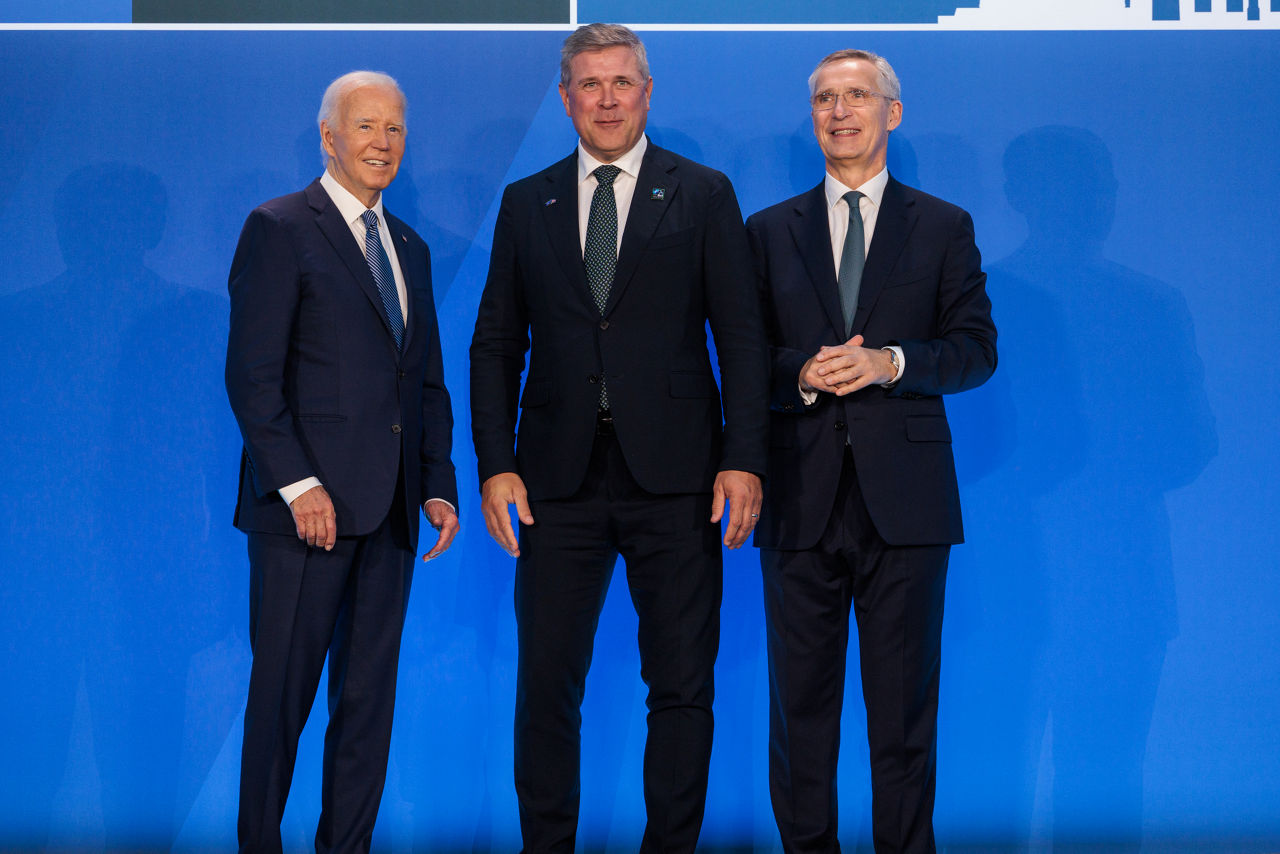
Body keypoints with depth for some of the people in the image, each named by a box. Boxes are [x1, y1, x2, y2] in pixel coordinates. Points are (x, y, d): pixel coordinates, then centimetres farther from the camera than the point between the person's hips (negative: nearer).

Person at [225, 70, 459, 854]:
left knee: (369, 698, 8)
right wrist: (297, 485, -16)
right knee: (283, 694, 0)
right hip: (308, 507, -6)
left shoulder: (410, 248, 18)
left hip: (389, 512, 6)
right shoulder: (280, 229, -3)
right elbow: (252, 373, -9)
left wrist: (440, 485, 9)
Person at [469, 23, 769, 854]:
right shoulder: (526, 203, 12)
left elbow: (742, 338, 2)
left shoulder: (704, 194, 6)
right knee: (546, 683, 3)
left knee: (682, 684, 3)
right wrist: (496, 464, 0)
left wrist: (744, 459, -8)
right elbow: (495, 345, 11)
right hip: (560, 477, 2)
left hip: (672, 474, -1)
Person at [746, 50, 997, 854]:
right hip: (801, 496, 1)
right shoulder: (770, 231, 12)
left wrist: (891, 361, -13)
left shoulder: (944, 228, 9)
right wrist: (802, 372, -11)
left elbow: (977, 349, 3)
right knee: (800, 700, 5)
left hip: (905, 495, -1)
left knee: (905, 701, 2)